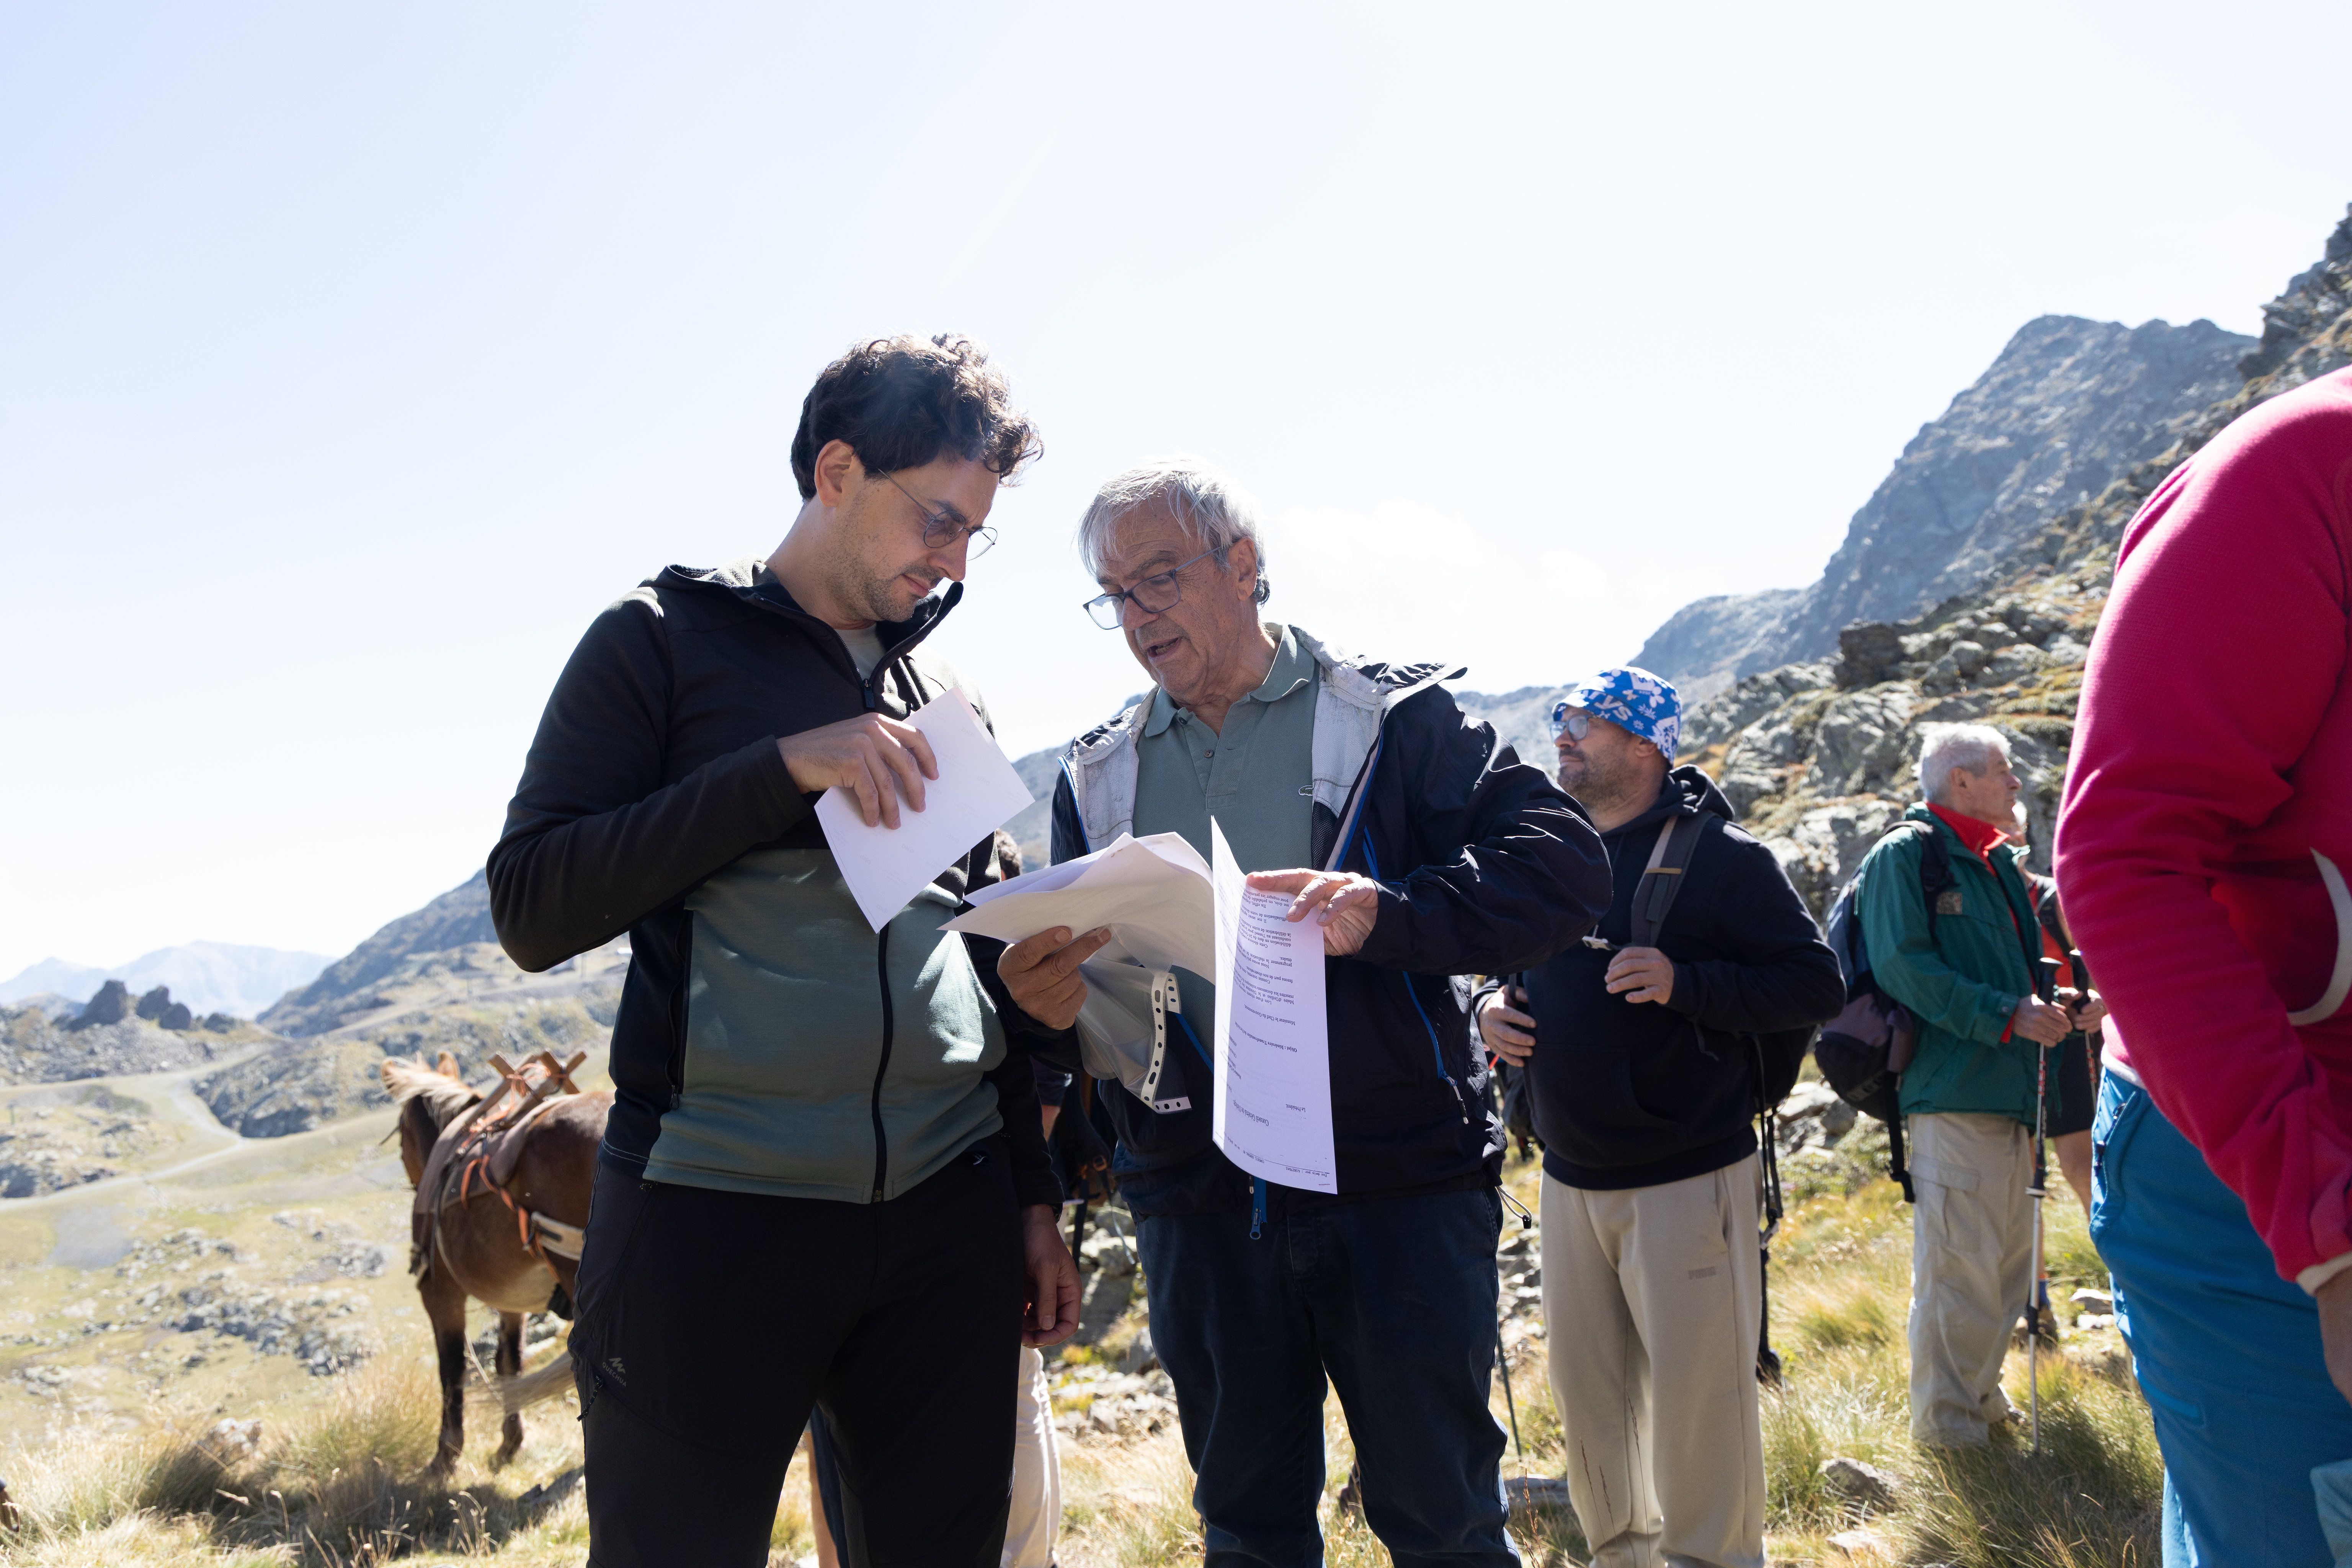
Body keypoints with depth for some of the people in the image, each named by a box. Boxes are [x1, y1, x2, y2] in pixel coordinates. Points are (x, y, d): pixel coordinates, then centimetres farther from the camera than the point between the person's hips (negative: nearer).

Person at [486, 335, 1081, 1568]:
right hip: (711, 1217, -4)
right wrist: (785, 768, -16)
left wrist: (1033, 1198, 16)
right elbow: (532, 909, -8)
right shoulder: (664, 643, 1)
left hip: (950, 1221, 5)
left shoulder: (949, 695, 15)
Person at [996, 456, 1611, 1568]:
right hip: (1198, 1206, 4)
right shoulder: (1098, 778, 11)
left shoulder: (1392, 717, -1)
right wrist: (1044, 1001, -13)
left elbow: (1565, 865, -10)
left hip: (1400, 1189, -3)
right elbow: (1077, 985, 12)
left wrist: (1386, 914, -25)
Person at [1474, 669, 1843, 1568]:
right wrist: (1489, 1005, 0)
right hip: (1570, 1180, 6)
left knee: (1697, 1393, 1)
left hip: (1688, 1179, -6)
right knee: (1584, 1395, 14)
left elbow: (1819, 986, -11)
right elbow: (1507, 963, 23)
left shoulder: (1720, 855, -8)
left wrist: (1685, 983, -24)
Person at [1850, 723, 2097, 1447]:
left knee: (2008, 1259, 16)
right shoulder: (1902, 857, -7)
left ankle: (1980, 1391, 32)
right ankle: (1945, 1419, 8)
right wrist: (2008, 1015, -20)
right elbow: (1903, 967, -17)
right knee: (1958, 1265, -5)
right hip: (1951, 1093, -9)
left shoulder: (1999, 864, 20)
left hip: (2012, 1093, 9)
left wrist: (2057, 1005, 8)